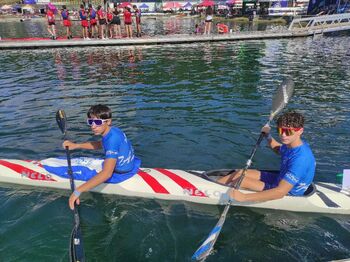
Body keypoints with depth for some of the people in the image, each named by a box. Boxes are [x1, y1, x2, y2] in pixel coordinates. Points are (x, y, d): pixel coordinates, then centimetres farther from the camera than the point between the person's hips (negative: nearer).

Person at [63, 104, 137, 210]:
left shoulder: (112, 139, -32)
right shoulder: (112, 130, -5)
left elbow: (107, 173, -41)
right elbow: (100, 144, 18)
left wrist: (78, 191, -41)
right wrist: (76, 145, 8)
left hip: (120, 173, -8)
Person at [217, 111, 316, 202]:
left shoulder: (300, 158, -35)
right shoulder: (293, 144, -8)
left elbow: (280, 192, -40)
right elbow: (278, 149, 20)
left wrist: (244, 197, -42)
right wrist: (267, 135, 1)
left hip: (288, 193, -8)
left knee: (241, 181, -12)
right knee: (240, 173, 4)